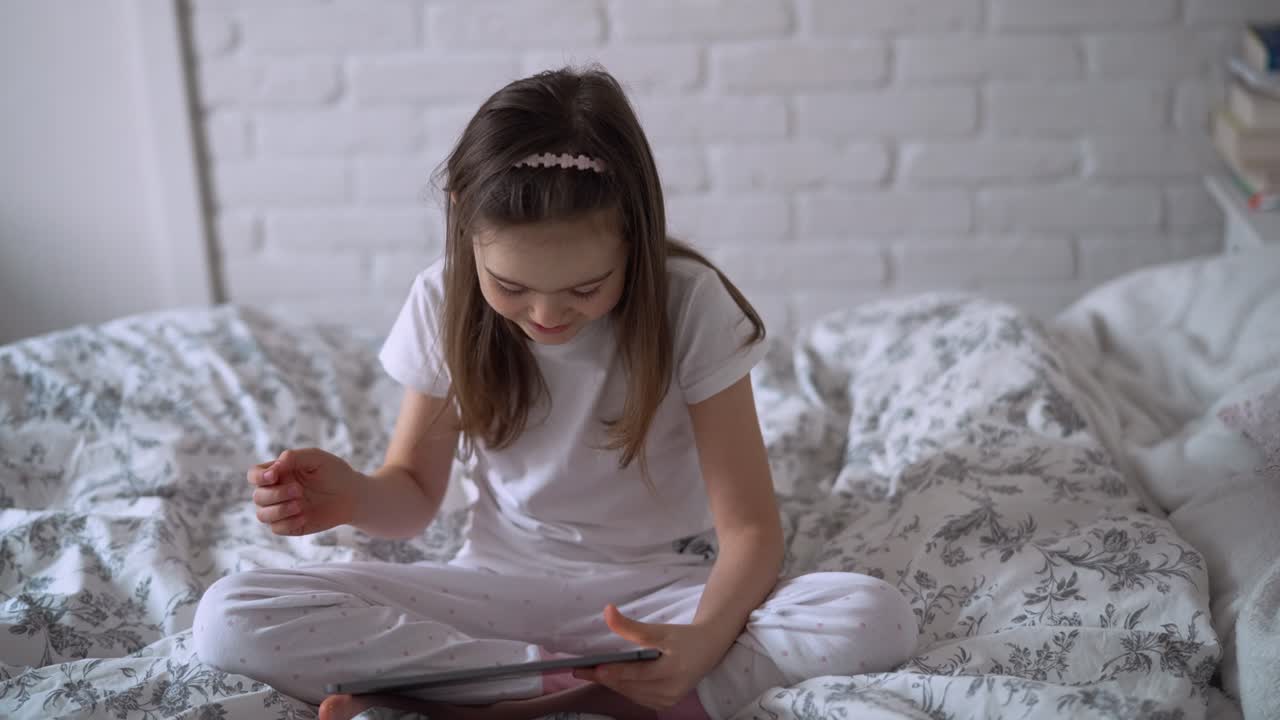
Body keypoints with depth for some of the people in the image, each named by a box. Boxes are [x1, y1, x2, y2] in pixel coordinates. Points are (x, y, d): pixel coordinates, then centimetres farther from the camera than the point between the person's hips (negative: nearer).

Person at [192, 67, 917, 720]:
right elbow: (415, 493, 4)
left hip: (660, 590, -1)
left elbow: (750, 525, -14)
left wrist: (704, 638, -35)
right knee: (231, 621, -22)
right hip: (501, 585, 1)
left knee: (878, 620, -32)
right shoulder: (444, 306, -8)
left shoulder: (689, 305, -15)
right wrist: (352, 494, -20)